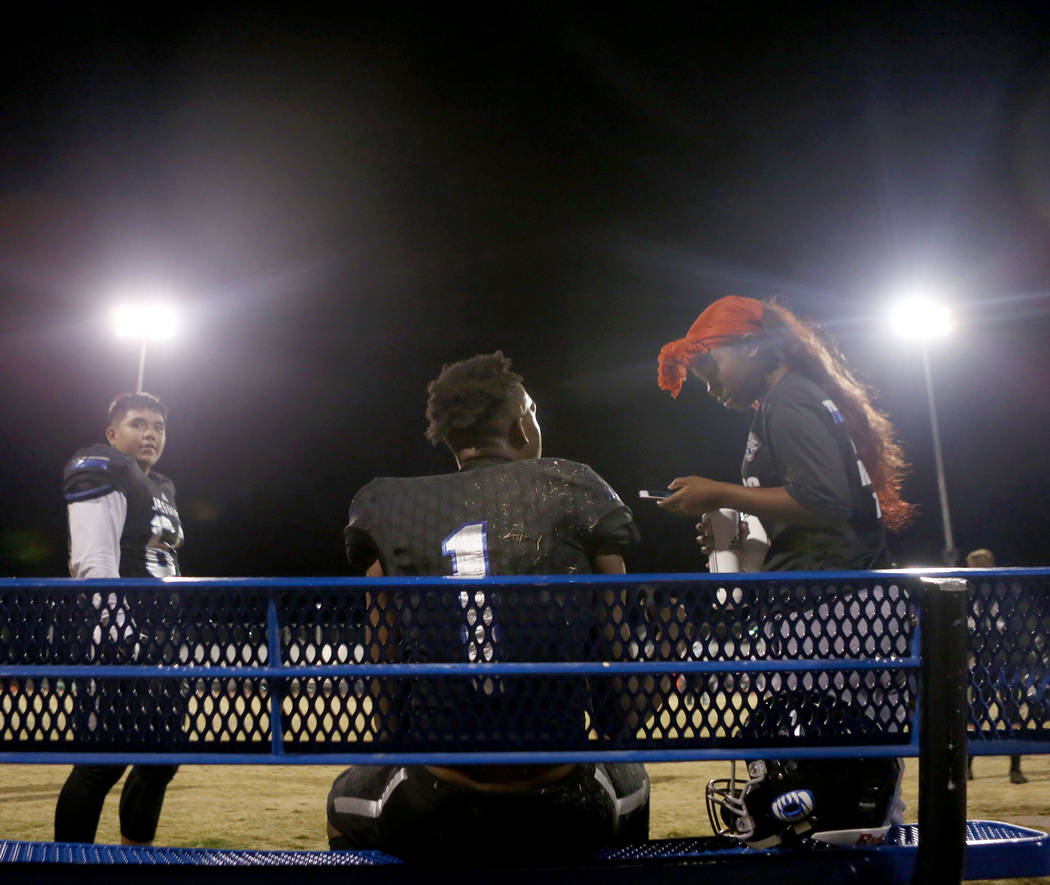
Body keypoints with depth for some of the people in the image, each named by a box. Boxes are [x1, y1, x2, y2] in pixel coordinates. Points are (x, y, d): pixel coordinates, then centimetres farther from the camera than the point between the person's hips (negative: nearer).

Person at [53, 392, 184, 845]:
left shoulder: (162, 490, 22)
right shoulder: (101, 475, -6)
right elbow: (94, 565, -18)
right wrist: (124, 642, -28)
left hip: (158, 643, 9)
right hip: (116, 642, -9)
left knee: (161, 758, 11)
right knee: (105, 760, -12)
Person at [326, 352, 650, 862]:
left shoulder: (385, 508, 5)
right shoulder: (576, 489, 0)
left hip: (429, 819, 0)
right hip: (563, 817, 0)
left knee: (347, 799, 35)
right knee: (629, 777, 35)